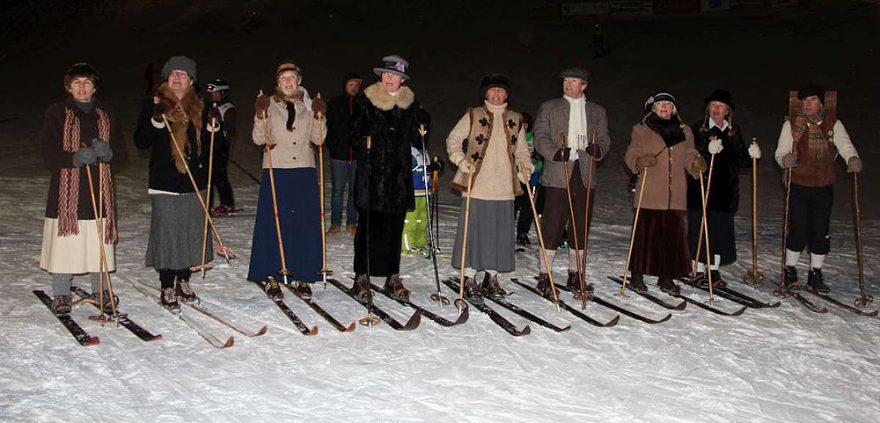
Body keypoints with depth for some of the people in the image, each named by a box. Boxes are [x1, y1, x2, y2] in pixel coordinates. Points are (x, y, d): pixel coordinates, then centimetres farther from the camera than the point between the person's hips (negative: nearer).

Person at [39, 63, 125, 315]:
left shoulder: (105, 114, 13)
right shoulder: (57, 113, 2)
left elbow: (121, 152, 11)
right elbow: (48, 152, -5)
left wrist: (107, 151, -12)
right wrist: (75, 157, -22)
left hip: (99, 190, 3)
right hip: (67, 190, -3)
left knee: (100, 245, 4)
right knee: (65, 246, -2)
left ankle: (101, 291, 20)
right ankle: (61, 294, 13)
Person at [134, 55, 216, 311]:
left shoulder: (199, 107, 11)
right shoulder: (154, 104, 0)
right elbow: (141, 142, -4)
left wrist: (212, 128, -2)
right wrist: (156, 121, -19)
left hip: (195, 183, 4)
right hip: (165, 183, -4)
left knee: (192, 233, 7)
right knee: (167, 235, -3)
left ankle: (183, 282, 23)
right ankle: (167, 289, 8)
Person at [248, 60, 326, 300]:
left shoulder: (308, 105, 10)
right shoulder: (269, 104, 4)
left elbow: (318, 139, 8)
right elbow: (258, 139, -3)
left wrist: (320, 119, -6)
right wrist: (261, 116, -17)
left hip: (304, 171, 2)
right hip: (275, 171, -2)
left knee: (306, 224, 2)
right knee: (273, 223, -3)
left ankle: (302, 277, 12)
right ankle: (270, 276, 7)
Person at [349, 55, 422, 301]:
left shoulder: (410, 103, 12)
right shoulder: (366, 100, 2)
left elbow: (415, 138, 19)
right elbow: (355, 133, 2)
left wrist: (420, 136, 1)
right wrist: (363, 141, -15)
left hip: (400, 172, 3)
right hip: (371, 171, -3)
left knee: (395, 226, 7)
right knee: (368, 224, -5)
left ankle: (393, 277, 16)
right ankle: (362, 277, 3)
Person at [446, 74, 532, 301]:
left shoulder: (515, 120, 14)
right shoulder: (473, 116, 4)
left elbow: (521, 149, 20)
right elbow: (453, 139, 4)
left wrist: (524, 166, 2)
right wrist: (461, 160, -11)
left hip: (504, 188, 3)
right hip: (476, 185, -3)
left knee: (500, 231, 5)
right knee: (473, 229, -2)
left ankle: (492, 277, 18)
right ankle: (470, 278, 8)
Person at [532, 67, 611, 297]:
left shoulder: (597, 111, 17)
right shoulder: (549, 108, 9)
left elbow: (604, 139, 13)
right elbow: (540, 138, 1)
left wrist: (597, 149, -10)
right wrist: (556, 153, -18)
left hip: (586, 175, 3)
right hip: (558, 175, -3)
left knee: (581, 227, 6)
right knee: (552, 226, -6)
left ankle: (575, 275, 15)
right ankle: (544, 275, 2)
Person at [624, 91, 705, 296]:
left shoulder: (684, 131, 16)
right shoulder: (641, 130, 6)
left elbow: (689, 156, 14)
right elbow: (631, 156, 1)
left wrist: (696, 163, -9)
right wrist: (640, 162, -20)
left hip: (675, 195, 3)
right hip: (649, 194, -3)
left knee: (673, 234, 3)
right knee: (645, 232, -3)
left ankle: (666, 277, 12)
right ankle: (637, 275, 9)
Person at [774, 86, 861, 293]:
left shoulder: (833, 124, 3)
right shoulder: (792, 123, -1)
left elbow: (845, 145, -8)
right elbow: (780, 152, -3)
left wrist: (853, 159, -29)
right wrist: (785, 159, -26)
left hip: (824, 188, 2)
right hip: (798, 186, -2)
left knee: (821, 232, 4)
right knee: (798, 230, -3)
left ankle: (816, 274, 18)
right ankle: (790, 271, 15)